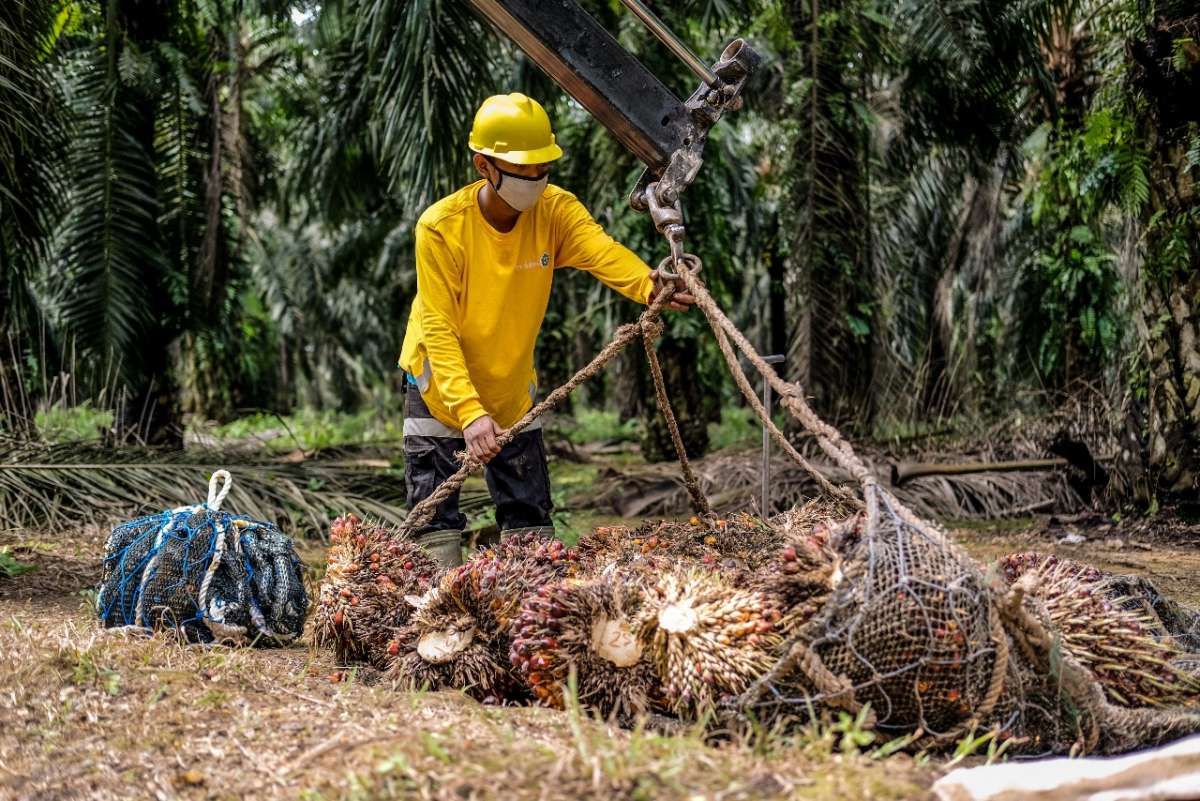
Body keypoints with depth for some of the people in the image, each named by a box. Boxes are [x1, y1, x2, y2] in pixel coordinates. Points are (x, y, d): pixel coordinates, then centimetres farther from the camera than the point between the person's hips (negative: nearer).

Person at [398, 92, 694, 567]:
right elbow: (438, 331, -27)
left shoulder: (556, 210, -15)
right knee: (436, 520, -2)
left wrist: (649, 286, -58)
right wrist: (469, 411, -40)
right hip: (441, 388, -3)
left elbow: (601, 251, -36)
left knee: (530, 517, 7)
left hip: (513, 389, 3)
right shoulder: (441, 226, -24)